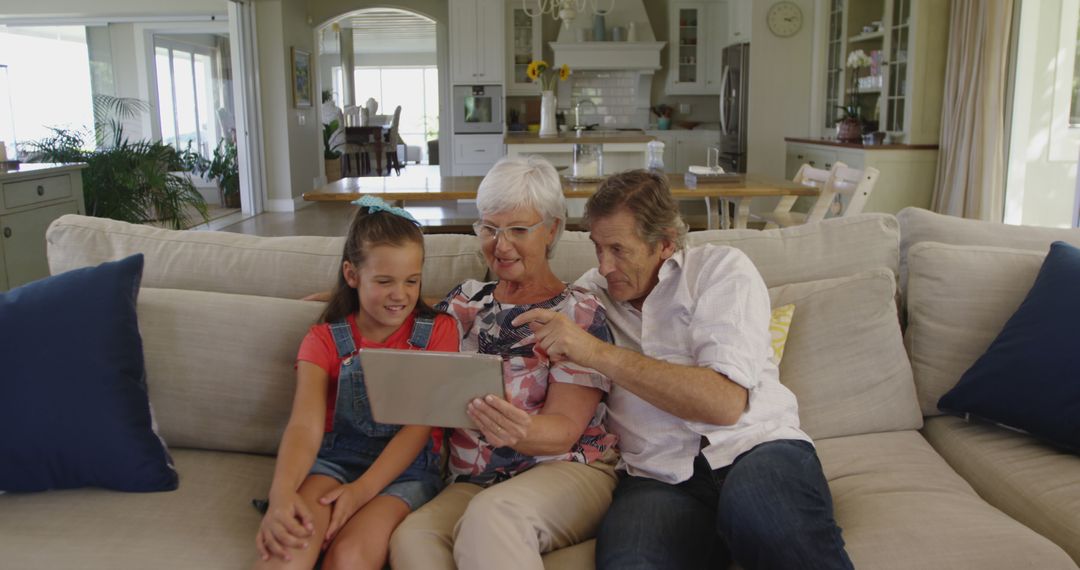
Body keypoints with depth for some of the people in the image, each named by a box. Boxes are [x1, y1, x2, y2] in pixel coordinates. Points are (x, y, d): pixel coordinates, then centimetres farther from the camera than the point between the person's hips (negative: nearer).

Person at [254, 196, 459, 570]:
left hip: (405, 469, -1)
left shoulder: (438, 331, 4)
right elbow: (305, 423, -11)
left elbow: (420, 424, -6)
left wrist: (362, 490, -21)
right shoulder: (325, 340, 6)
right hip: (334, 460, 1)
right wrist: (282, 493, -32)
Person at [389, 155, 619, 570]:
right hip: (470, 483, 4)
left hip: (565, 471, -3)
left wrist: (522, 431, -32)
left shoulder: (580, 313, -1)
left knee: (491, 514, -36)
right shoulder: (465, 302, 12)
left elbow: (565, 429, -8)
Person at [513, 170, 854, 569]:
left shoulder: (722, 268, 4)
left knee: (761, 507, -37)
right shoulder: (589, 293, 15)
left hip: (756, 447, 0)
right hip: (660, 477, 1)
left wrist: (600, 355, -15)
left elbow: (725, 403, -12)